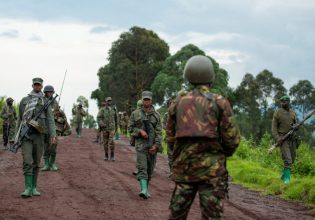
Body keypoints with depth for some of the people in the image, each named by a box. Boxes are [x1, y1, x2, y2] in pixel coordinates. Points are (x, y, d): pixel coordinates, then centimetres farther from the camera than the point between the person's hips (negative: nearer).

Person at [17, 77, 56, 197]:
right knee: (27, 162, -13)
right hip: (26, 135, -1)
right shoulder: (24, 100, 9)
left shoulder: (46, 102, 8)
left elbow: (50, 120, 1)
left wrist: (53, 136, -10)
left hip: (39, 135, 1)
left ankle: (34, 188, 15)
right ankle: (28, 189, -17)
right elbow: (20, 119, 16)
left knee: (36, 163, 6)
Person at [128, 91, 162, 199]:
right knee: (142, 168, -14)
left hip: (153, 145, 2)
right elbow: (131, 129, 6)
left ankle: (146, 189, 24)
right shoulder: (135, 114, 3)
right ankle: (144, 190, -25)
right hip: (141, 144, -2)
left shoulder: (156, 115, 4)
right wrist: (140, 131, -13)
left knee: (150, 169, 9)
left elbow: (159, 132, -1)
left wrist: (156, 146, -11)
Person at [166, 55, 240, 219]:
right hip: (211, 169, -3)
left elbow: (170, 137, 10)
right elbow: (232, 138, -5)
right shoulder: (219, 103, -4)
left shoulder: (177, 102, 5)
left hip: (183, 167, 3)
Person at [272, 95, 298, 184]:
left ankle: (284, 174, 29)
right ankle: (287, 178, -13)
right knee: (287, 159, -16)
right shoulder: (277, 113, -4)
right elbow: (274, 127, -6)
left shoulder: (293, 113, 9)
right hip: (282, 138, -5)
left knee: (292, 159, 10)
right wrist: (277, 138, -19)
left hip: (292, 139, 5)